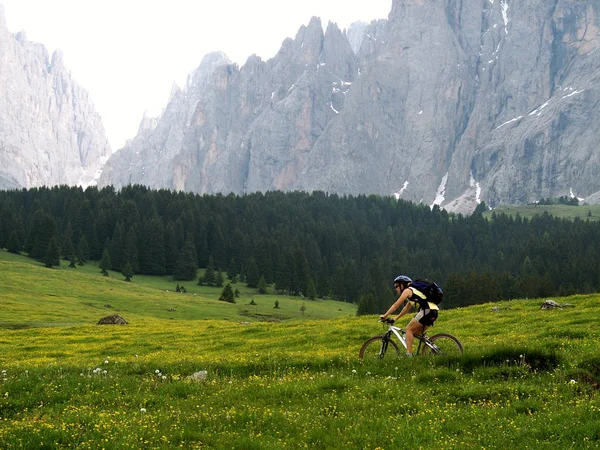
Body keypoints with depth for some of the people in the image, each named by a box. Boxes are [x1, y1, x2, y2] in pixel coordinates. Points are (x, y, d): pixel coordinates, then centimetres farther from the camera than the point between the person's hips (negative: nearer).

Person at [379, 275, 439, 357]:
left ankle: (409, 354, -11)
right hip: (433, 312, 9)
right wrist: (396, 318, 32)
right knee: (416, 333, 18)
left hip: (427, 310, -9)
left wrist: (385, 316, 3)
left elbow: (396, 305, -1)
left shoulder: (407, 290, 0)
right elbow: (407, 308, 32)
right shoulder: (412, 291, 27)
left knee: (409, 329, -2)